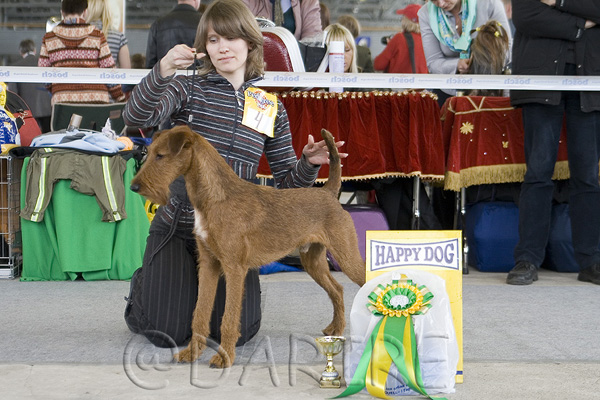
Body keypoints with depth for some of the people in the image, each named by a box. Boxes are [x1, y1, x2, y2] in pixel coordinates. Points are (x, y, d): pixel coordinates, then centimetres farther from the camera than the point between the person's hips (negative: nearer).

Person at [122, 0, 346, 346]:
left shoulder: (271, 108, 7)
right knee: (169, 331, -10)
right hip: (177, 227, -2)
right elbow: (137, 117, -19)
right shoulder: (189, 88, -1)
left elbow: (287, 180, 9)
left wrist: (309, 163, -12)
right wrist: (162, 72, -35)